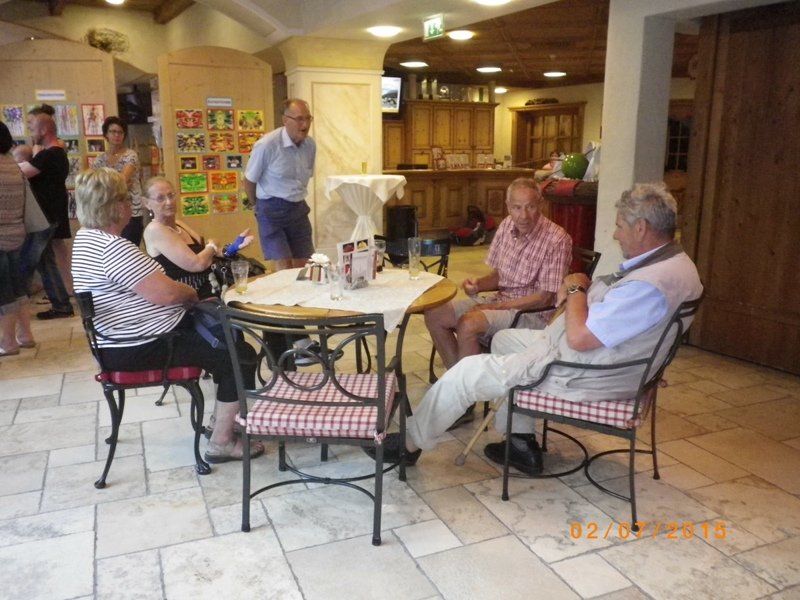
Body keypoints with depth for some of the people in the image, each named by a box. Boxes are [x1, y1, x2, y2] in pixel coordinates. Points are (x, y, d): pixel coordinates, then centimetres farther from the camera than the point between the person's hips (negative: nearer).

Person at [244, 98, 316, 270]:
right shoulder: (266, 145, -16)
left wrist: (297, 201, 16)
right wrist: (262, 206, 7)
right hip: (272, 209, -5)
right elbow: (250, 180, -5)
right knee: (284, 267, -9)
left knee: (303, 267, 8)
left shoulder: (310, 145, 0)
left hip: (298, 208, 5)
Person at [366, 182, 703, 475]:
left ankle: (411, 443, 16)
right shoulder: (672, 261, 4)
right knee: (504, 339, 24)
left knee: (467, 372, -5)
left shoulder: (650, 284, -30)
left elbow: (579, 337, -29)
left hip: (581, 377, -11)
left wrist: (575, 289, -11)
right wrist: (582, 288, -4)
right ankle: (522, 443, 24)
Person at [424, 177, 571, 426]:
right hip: (499, 300, 8)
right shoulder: (507, 226, 3)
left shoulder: (557, 239, -18)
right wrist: (478, 283, -9)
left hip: (532, 311, -8)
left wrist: (496, 307, -17)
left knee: (468, 324, -30)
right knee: (434, 315, -5)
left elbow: (545, 297, -18)